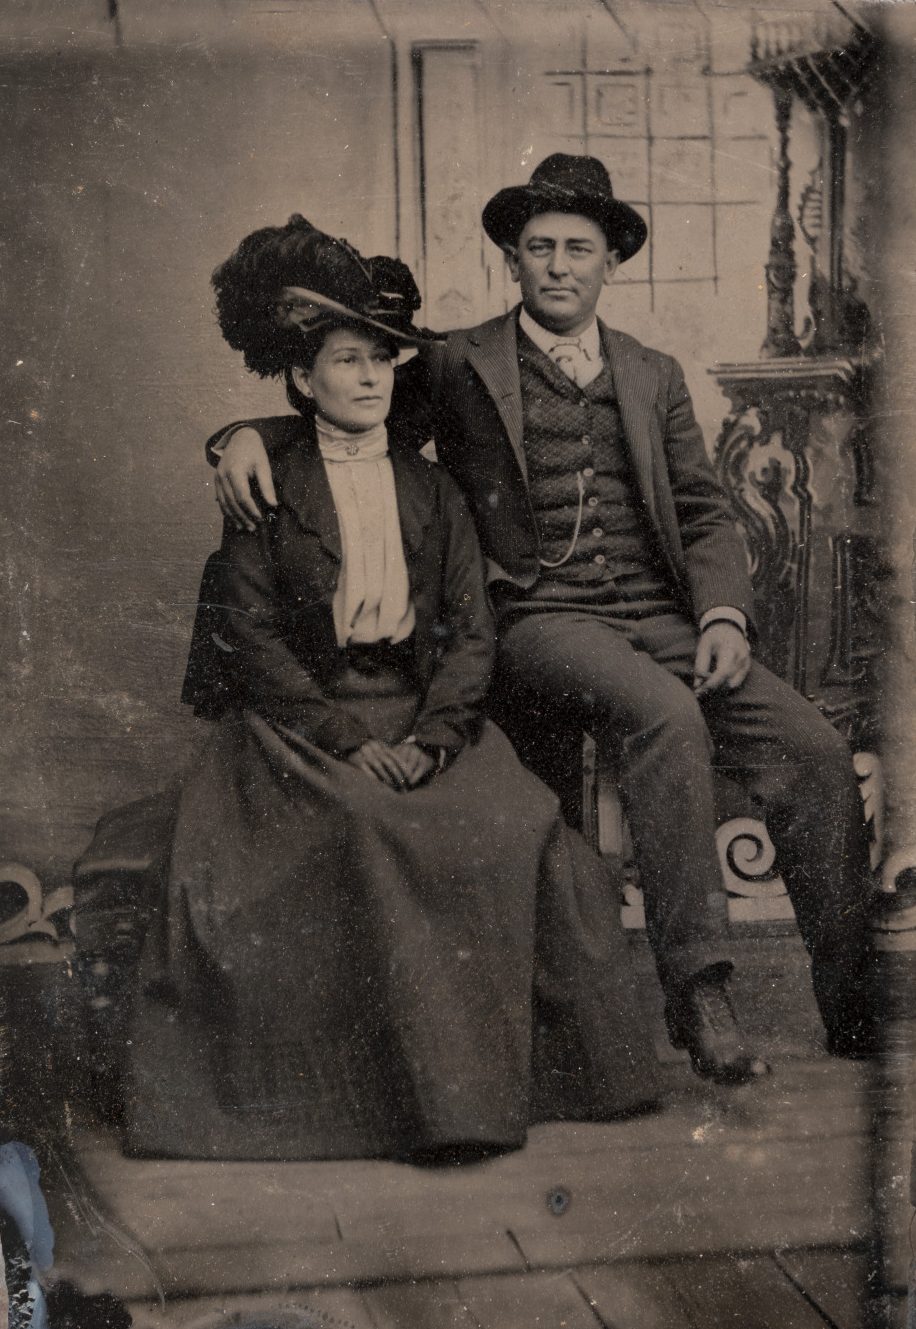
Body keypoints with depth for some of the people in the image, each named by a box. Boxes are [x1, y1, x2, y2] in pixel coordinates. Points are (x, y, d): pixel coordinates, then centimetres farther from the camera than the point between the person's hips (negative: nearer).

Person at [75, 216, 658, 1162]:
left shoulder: (430, 490, 15)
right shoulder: (267, 489, 5)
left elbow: (471, 630, 8)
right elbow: (250, 641, -3)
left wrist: (431, 735, -10)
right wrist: (349, 739, -14)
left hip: (427, 722, 3)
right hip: (301, 724, -3)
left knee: (520, 827, -22)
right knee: (364, 837, -31)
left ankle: (502, 1069, -8)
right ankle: (435, 1094, -22)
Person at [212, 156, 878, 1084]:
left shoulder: (655, 379, 20)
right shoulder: (458, 368, 10)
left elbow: (705, 515, 16)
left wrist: (724, 616, -3)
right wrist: (245, 435, -8)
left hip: (661, 620, 4)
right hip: (538, 620, -4)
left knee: (814, 749, -17)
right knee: (667, 716, -35)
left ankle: (856, 1015, -8)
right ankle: (697, 992, -28)